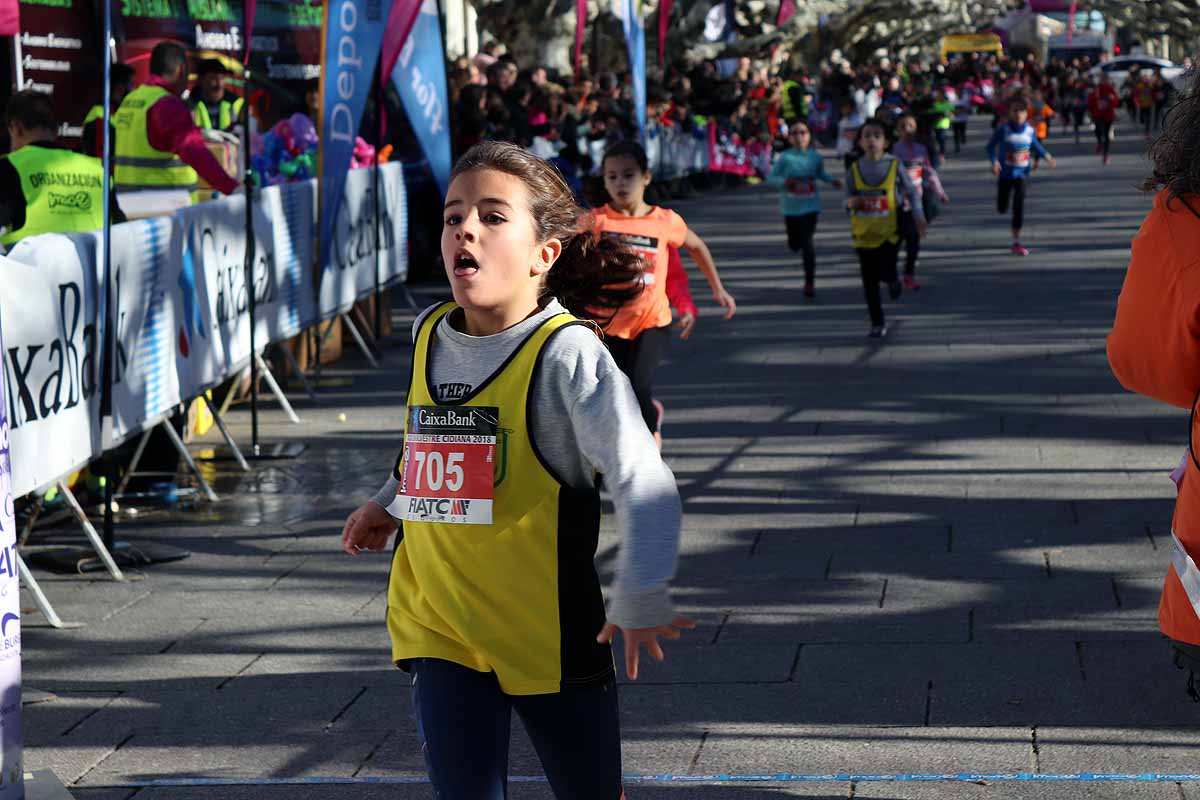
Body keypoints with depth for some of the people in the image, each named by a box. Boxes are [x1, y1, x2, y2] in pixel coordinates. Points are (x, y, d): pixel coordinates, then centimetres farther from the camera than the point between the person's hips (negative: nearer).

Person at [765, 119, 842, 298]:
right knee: (795, 244, 10)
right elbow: (771, 178, -6)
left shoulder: (815, 157, -4)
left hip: (811, 206, 0)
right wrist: (784, 182, -24)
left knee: (808, 244, -1)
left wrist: (832, 181, -1)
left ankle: (809, 283, 10)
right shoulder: (785, 157, -11)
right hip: (791, 208, 0)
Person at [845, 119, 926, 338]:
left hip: (888, 232, -2)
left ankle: (893, 281, 22)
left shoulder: (894, 166, -5)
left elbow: (911, 191, 5)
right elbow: (848, 200, 6)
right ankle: (878, 324, 19)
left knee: (886, 274, -16)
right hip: (864, 234, 2)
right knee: (869, 282, 5)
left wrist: (918, 216, -5)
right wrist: (850, 203, -17)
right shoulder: (855, 169, -1)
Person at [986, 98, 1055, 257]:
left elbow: (1036, 146, 14)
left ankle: (1016, 242, 4)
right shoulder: (1003, 129, -14)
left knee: (1019, 208, -5)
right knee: (1002, 209, 6)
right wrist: (994, 161, -24)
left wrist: (1047, 156, -1)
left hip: (1021, 174, 1)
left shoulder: (1030, 130, -5)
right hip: (1005, 173, -1)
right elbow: (990, 147, -8)